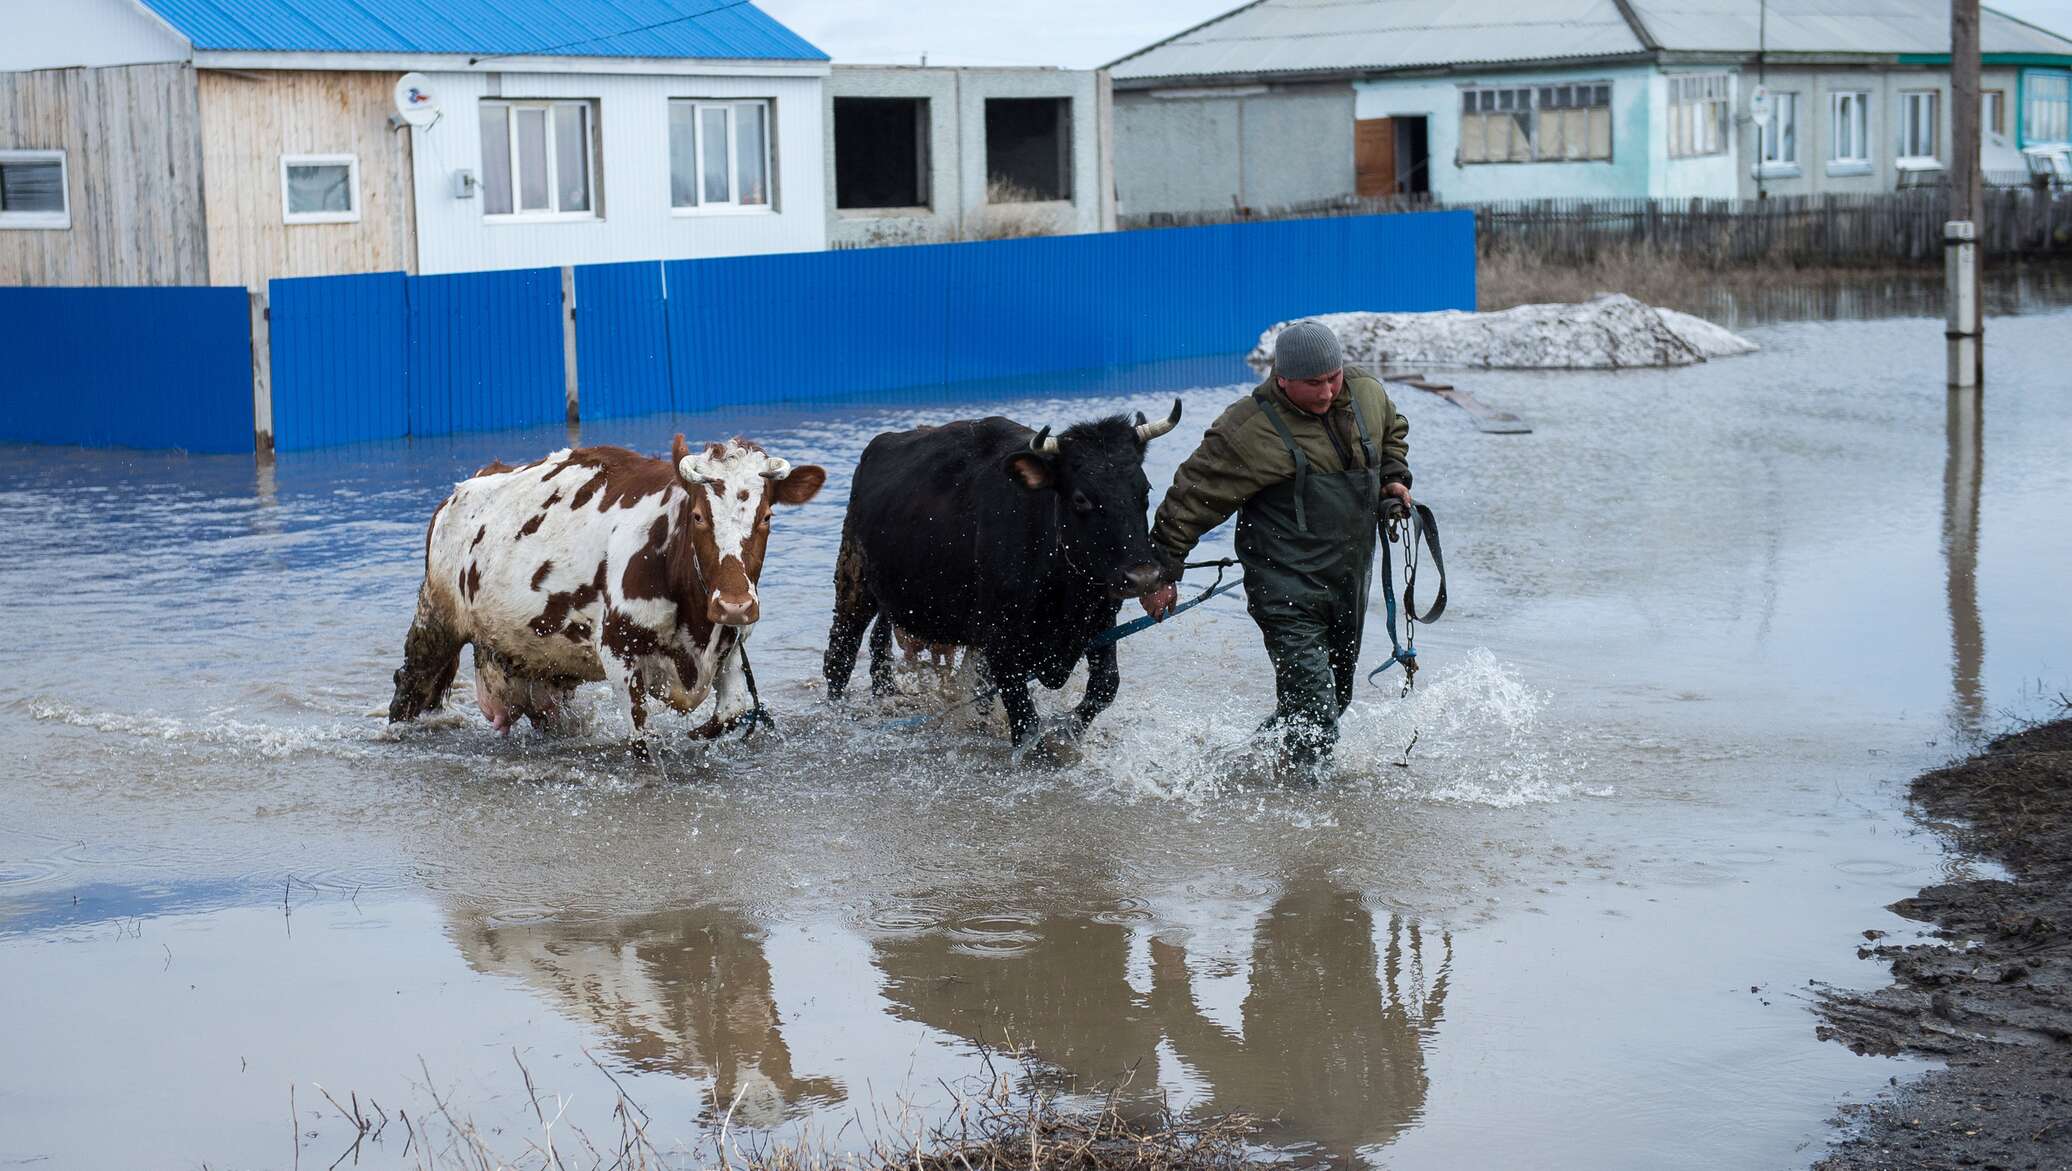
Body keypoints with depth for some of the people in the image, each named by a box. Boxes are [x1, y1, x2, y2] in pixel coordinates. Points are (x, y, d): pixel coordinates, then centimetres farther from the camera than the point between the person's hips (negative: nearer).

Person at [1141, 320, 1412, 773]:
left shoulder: (1367, 392, 2)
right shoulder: (1249, 430, -18)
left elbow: (1393, 432, 27)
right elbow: (1191, 498, -12)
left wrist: (1394, 477, 9)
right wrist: (1163, 573, -11)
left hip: (1351, 583, 7)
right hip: (1288, 594, -7)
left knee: (1336, 699, 17)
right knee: (1313, 716, -16)